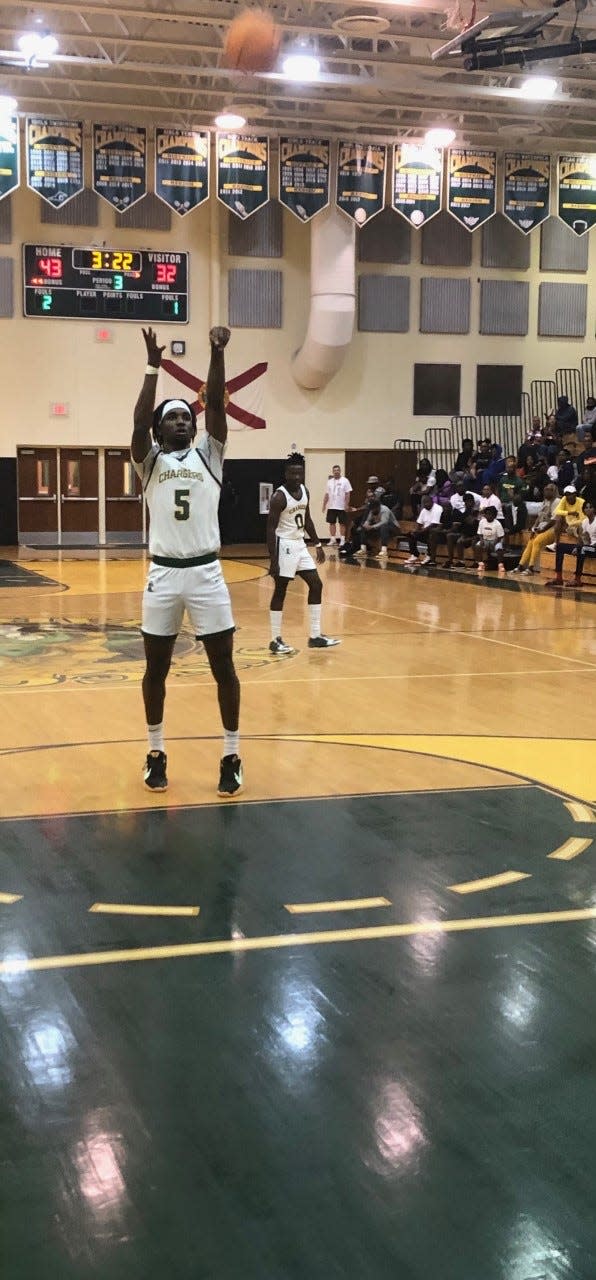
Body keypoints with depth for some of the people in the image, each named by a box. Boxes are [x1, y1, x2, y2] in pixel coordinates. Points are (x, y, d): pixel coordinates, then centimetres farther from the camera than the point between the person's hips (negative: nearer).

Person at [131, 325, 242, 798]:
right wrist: (153, 367, -17)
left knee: (224, 667, 2)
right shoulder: (150, 460, 6)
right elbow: (138, 423, -12)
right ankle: (156, 753, 25)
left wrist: (217, 354, -17)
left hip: (207, 573, 0)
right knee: (156, 669, 9)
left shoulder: (209, 454, 8)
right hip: (163, 574, 0)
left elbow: (216, 404, -5)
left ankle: (232, 756, 14)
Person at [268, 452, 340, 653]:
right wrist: (273, 560, -23)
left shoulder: (304, 491, 5)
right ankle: (275, 640, 7)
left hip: (300, 544, 8)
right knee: (280, 591, -2)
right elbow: (271, 528, -19)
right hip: (285, 545, -8)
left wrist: (318, 545, 16)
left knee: (316, 585, 7)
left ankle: (315, 636, 14)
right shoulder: (279, 496, -18)